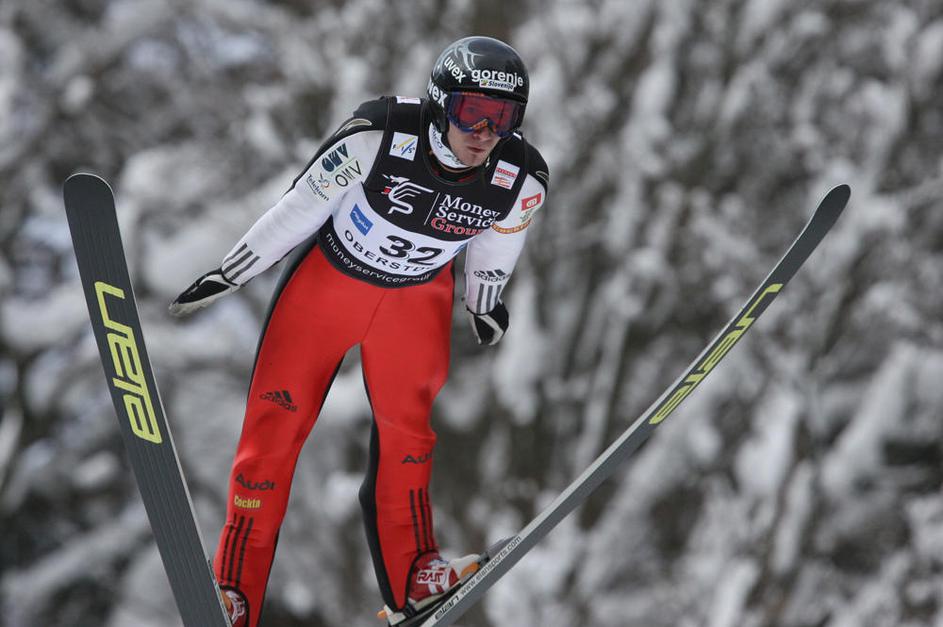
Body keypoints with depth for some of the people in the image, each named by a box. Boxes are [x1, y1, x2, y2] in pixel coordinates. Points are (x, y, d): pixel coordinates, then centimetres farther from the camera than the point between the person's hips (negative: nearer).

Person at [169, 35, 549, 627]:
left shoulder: (522, 182, -21)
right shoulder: (379, 136, -31)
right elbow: (301, 206, -18)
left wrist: (485, 303, 17)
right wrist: (228, 274, -12)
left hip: (417, 297, 2)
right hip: (329, 275, -2)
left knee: (406, 427, 4)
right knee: (275, 424, -3)